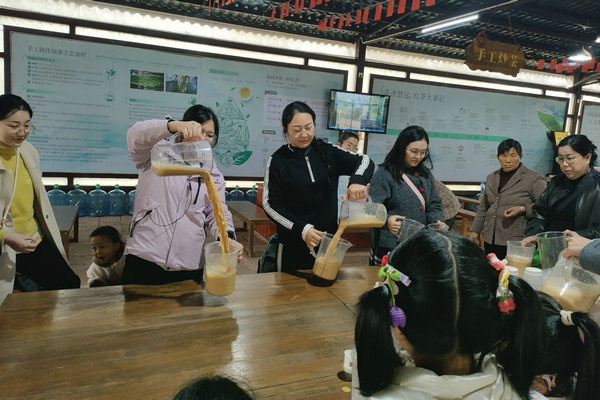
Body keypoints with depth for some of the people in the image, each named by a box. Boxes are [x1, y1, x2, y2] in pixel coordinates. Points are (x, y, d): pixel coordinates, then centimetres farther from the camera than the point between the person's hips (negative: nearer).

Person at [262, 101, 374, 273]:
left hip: (328, 238, 3)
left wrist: (358, 180, -24)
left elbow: (364, 161, 0)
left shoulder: (327, 151, 3)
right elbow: (270, 204, -6)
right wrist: (301, 229, -18)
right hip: (293, 244, -3)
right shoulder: (278, 160, -5)